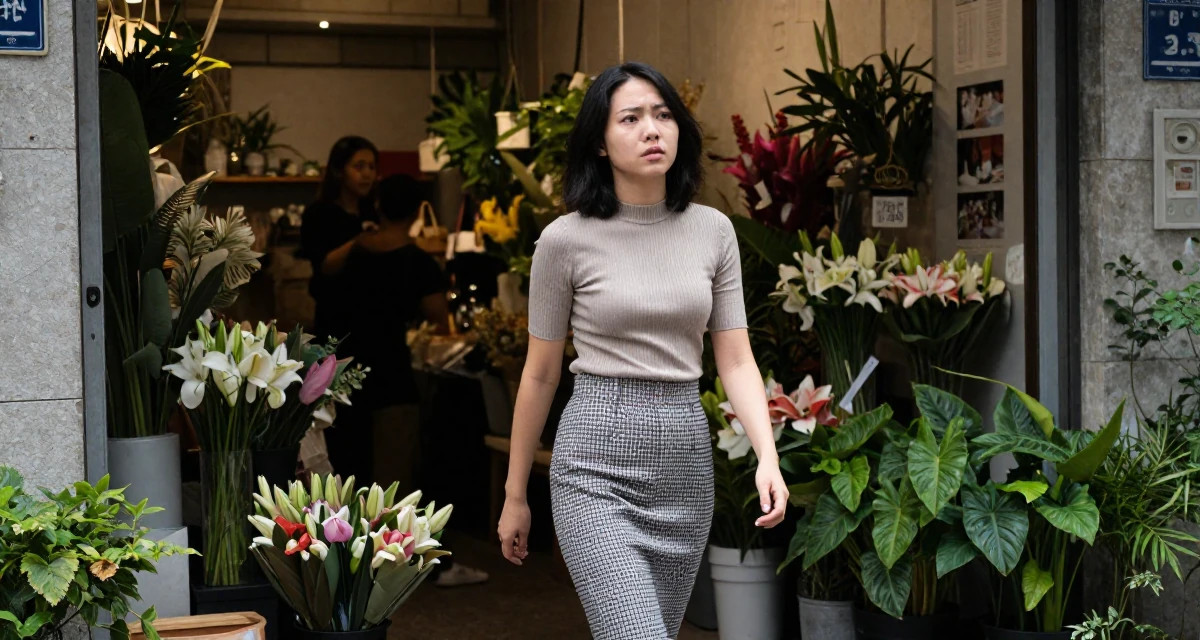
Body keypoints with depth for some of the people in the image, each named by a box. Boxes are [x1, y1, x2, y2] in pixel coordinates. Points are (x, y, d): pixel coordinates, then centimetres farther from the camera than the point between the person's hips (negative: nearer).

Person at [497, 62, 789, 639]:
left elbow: (736, 360, 4)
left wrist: (768, 456, -13)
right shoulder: (566, 240, -5)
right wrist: (514, 495, 9)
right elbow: (539, 375, 3)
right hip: (597, 462, -4)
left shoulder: (713, 231, 4)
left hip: (686, 456, 4)